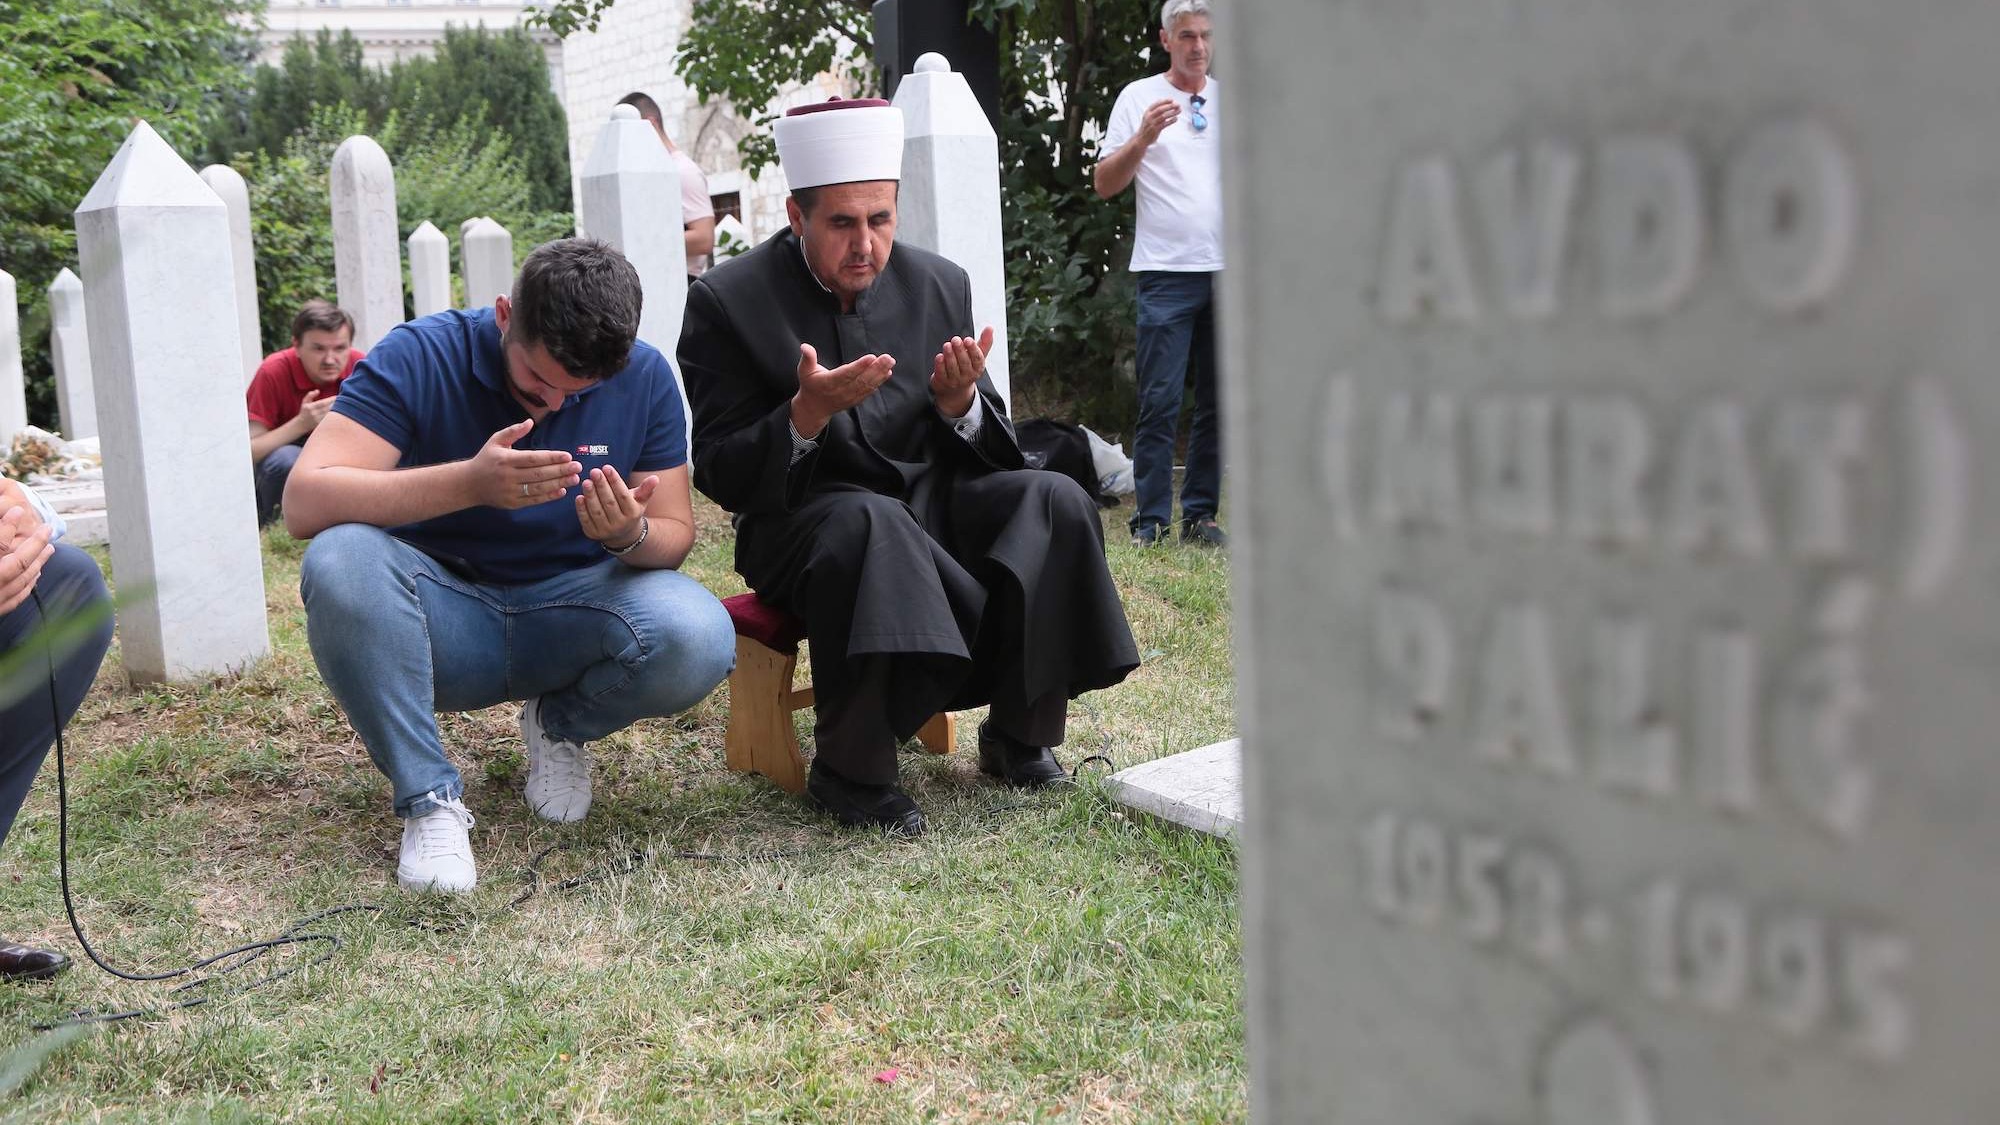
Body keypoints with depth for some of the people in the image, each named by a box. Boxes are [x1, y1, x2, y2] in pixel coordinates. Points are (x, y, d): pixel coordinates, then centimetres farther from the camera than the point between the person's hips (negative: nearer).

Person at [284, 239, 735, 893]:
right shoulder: (420, 357, -13)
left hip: (573, 613, 2)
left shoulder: (645, 378, -4)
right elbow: (305, 502, -24)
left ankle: (561, 726, 5)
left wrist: (632, 535, -28)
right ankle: (429, 799, -19)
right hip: (443, 622, -2)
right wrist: (469, 483, -38)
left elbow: (675, 532, -1)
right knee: (341, 561, -34)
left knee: (698, 640, -30)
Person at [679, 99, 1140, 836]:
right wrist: (807, 414, -27)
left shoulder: (940, 285, 6)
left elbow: (991, 451, 9)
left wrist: (960, 402, -15)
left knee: (1055, 501, -21)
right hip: (805, 519, -4)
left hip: (934, 501, 5)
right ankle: (849, 768, -23)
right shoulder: (727, 303, -6)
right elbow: (721, 476, -9)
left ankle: (1018, 735, -5)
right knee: (868, 521, -38)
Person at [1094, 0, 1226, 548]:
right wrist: (1142, 139, -15)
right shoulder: (1139, 97, 5)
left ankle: (1200, 515, 13)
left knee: (1218, 403, 6)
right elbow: (1104, 185, 1)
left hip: (1229, 270, 4)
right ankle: (1151, 521, -3)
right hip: (1167, 271, -3)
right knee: (1160, 402, -7)